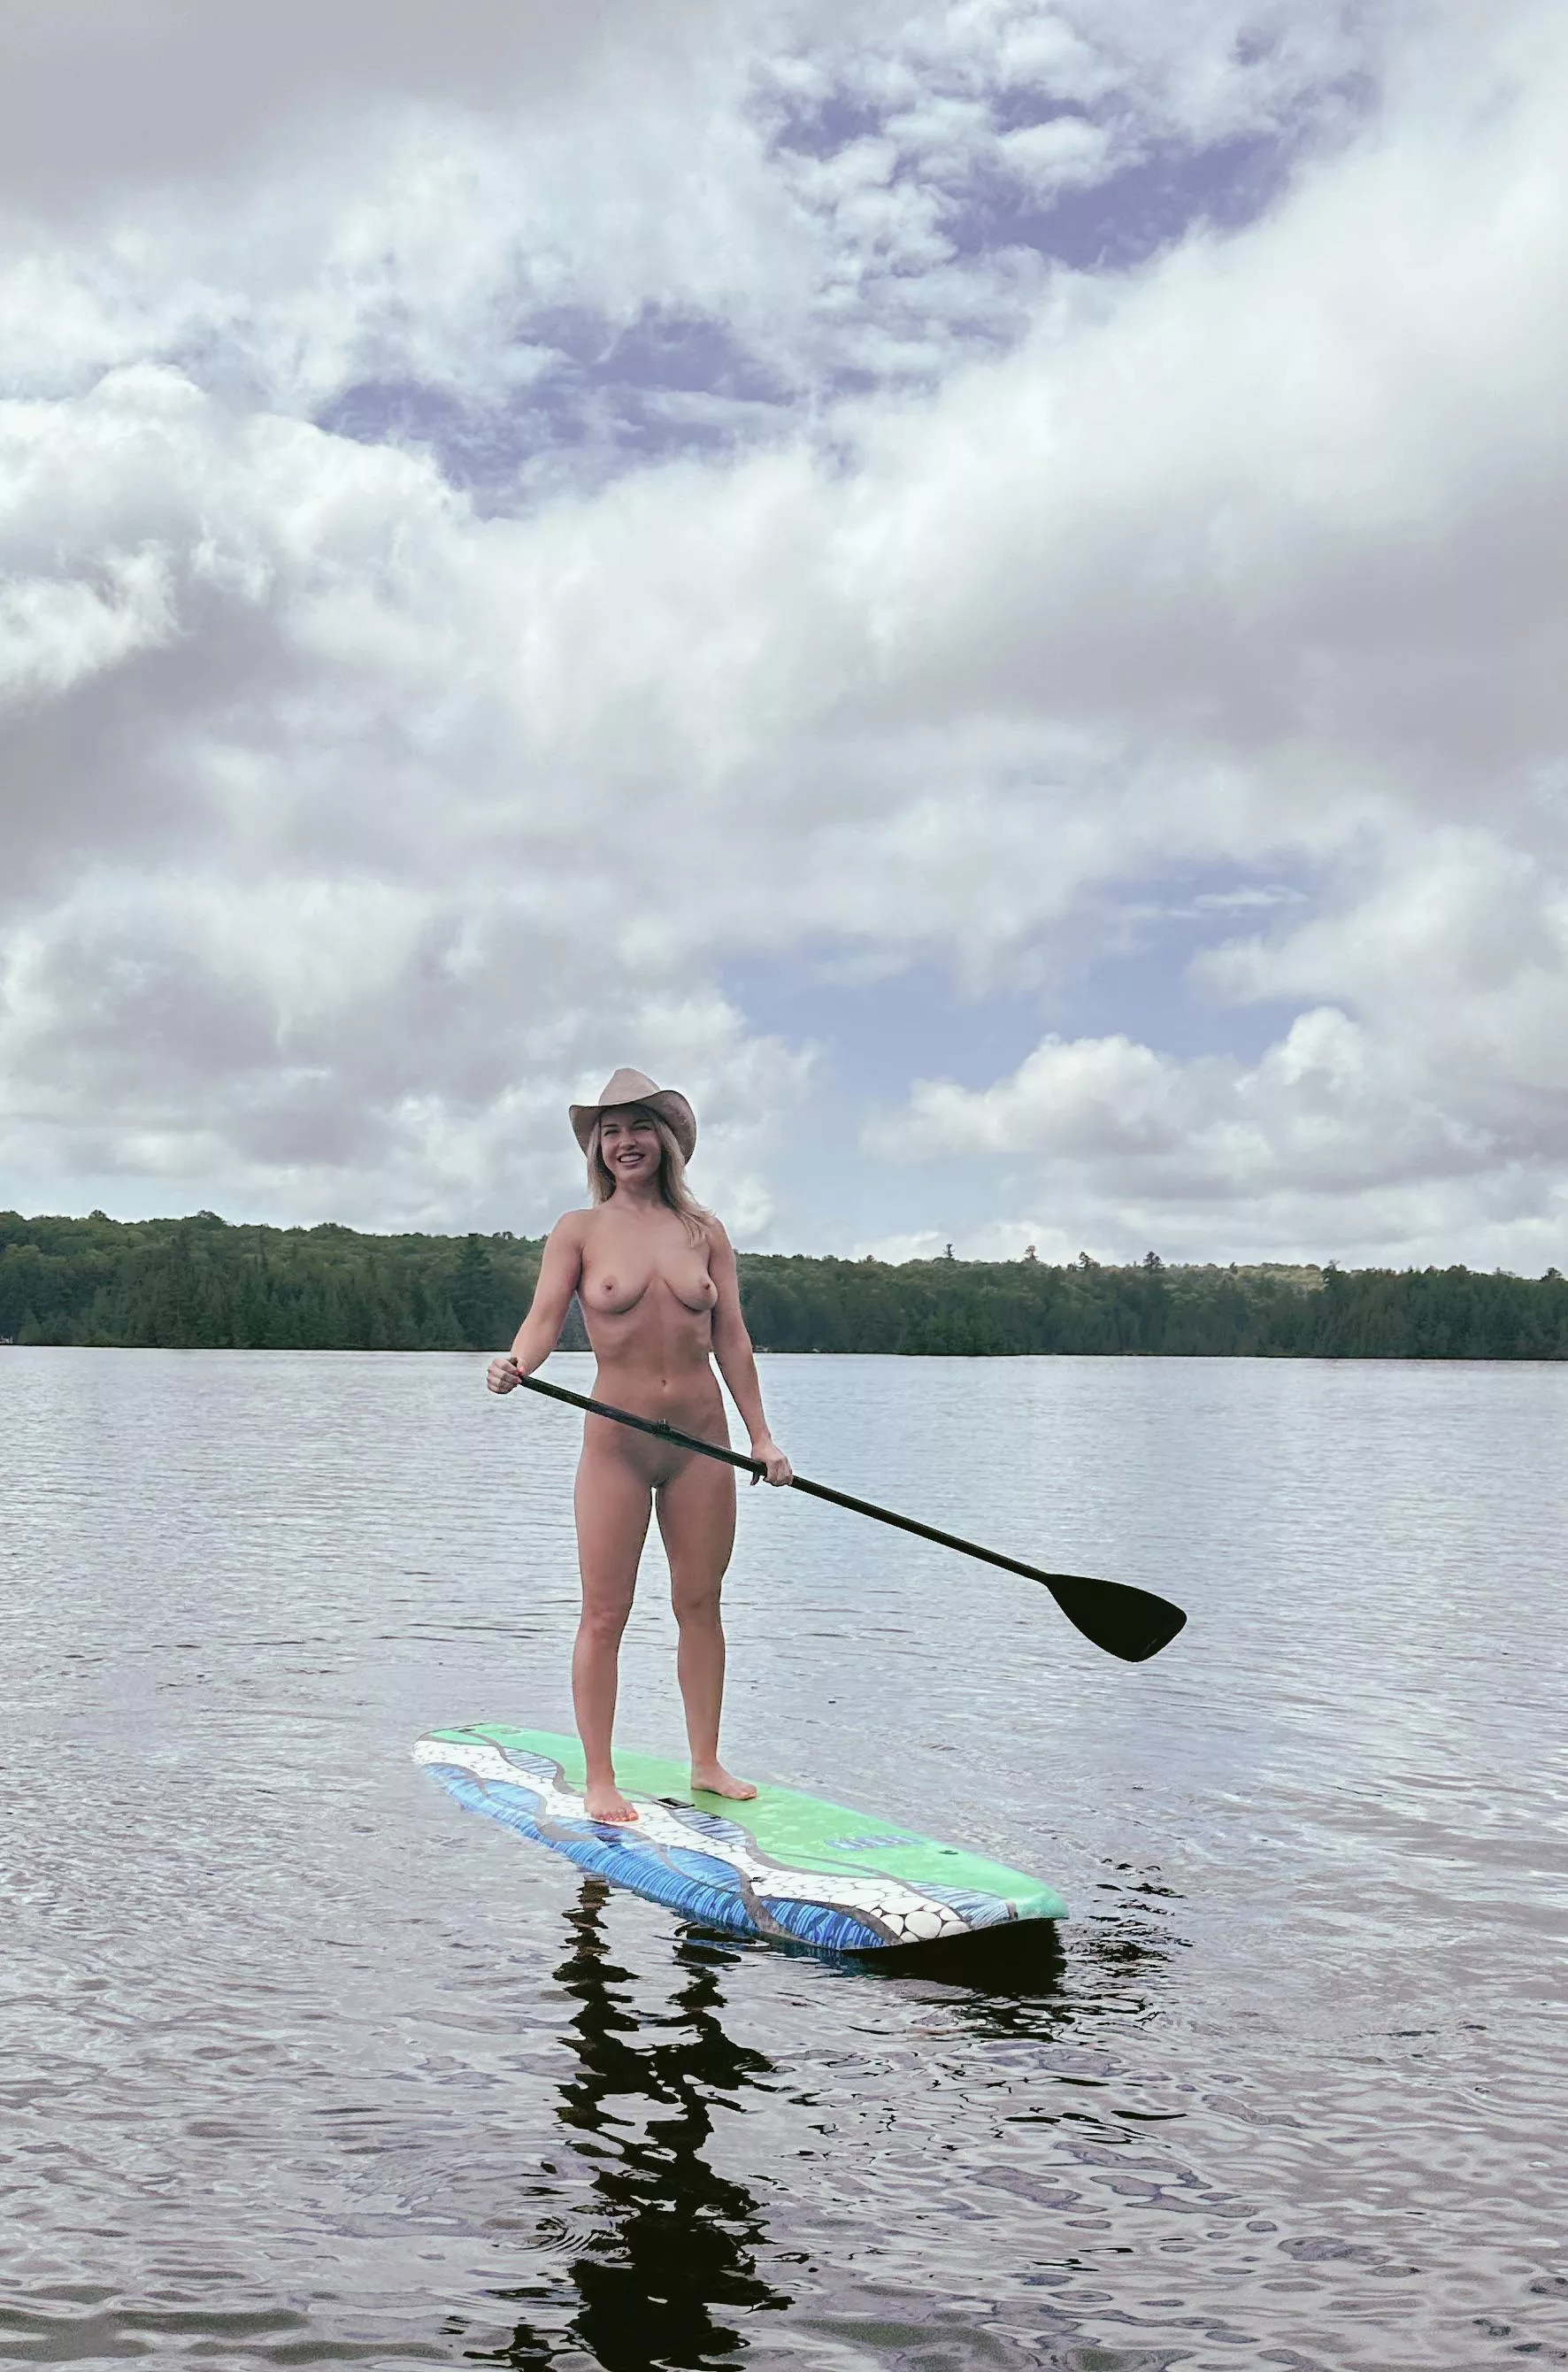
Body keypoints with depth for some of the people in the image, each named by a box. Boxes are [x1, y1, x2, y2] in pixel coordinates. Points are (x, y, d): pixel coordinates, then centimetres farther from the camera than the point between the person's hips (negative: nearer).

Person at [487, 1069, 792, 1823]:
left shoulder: (703, 1231, 7)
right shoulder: (579, 1231, 0)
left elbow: (731, 1339, 7)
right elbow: (544, 1316, -11)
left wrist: (760, 1435, 5)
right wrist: (515, 1363, -33)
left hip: (701, 1439, 3)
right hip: (616, 1442, -2)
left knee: (701, 1604, 10)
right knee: (604, 1615, -1)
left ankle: (705, 1764, 22)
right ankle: (600, 1781, 8)